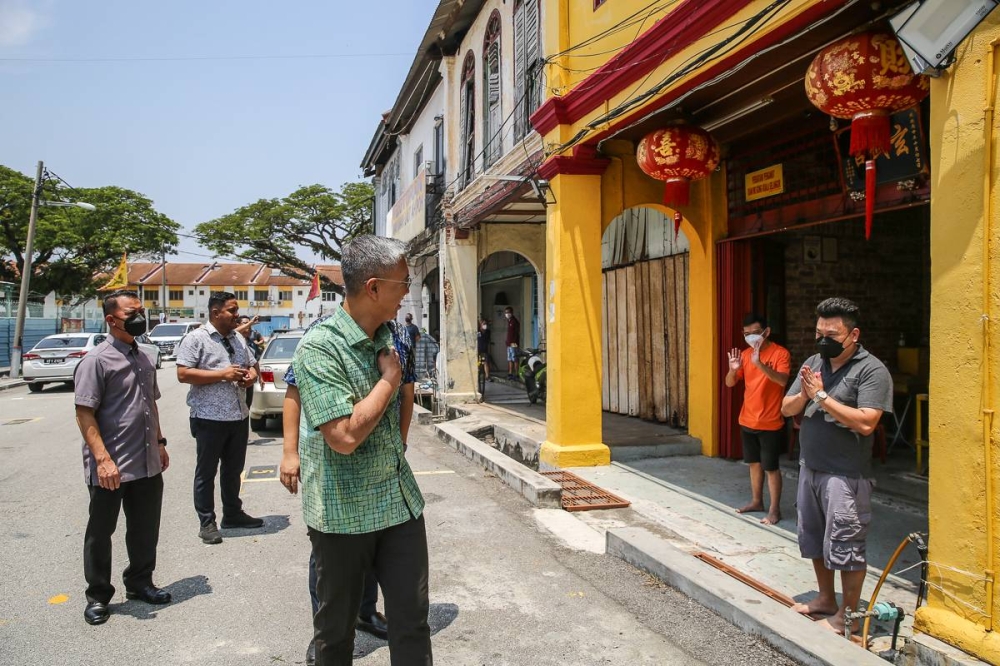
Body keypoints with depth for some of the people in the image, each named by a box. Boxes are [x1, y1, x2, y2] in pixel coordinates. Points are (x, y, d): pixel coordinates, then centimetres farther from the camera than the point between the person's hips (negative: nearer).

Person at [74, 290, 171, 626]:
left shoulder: (143, 358, 11)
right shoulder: (97, 360, -12)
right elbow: (85, 414, -16)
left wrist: (160, 442, 19)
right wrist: (103, 459, -23)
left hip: (148, 465, 7)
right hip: (111, 469, -7)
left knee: (145, 528, 17)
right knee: (100, 533, 9)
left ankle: (139, 583, 34)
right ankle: (98, 596, 24)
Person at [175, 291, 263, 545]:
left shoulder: (238, 338, 13)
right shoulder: (196, 338, -9)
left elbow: (251, 365, 22)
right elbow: (183, 374, -15)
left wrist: (252, 376, -2)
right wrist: (222, 374, -20)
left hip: (239, 416, 7)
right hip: (209, 418, -7)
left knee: (233, 469, 17)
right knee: (206, 472, 6)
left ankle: (233, 514, 30)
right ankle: (207, 523, 15)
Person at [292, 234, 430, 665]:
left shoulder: (387, 338, 5)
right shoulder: (319, 348, -18)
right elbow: (345, 435, -27)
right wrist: (390, 378, -16)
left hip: (400, 500, 6)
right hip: (343, 512, -6)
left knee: (412, 618, 9)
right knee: (337, 625, 13)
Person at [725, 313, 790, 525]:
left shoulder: (780, 353, -12)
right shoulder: (745, 354, 5)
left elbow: (782, 380, -29)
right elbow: (730, 383, 4)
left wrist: (759, 364, -42)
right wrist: (733, 369, -19)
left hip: (770, 423, -6)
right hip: (747, 421, 6)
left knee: (771, 467, 1)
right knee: (754, 463, 16)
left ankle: (775, 509, 12)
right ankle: (756, 501, 29)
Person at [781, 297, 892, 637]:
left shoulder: (872, 370, -13)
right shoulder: (813, 363, 6)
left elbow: (865, 423, -24)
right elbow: (786, 409, 7)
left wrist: (822, 396, -22)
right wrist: (803, 394, -14)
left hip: (845, 475, -7)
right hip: (810, 468, 7)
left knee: (845, 545, 2)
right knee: (814, 540, 19)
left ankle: (848, 615, 18)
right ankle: (825, 599, 36)